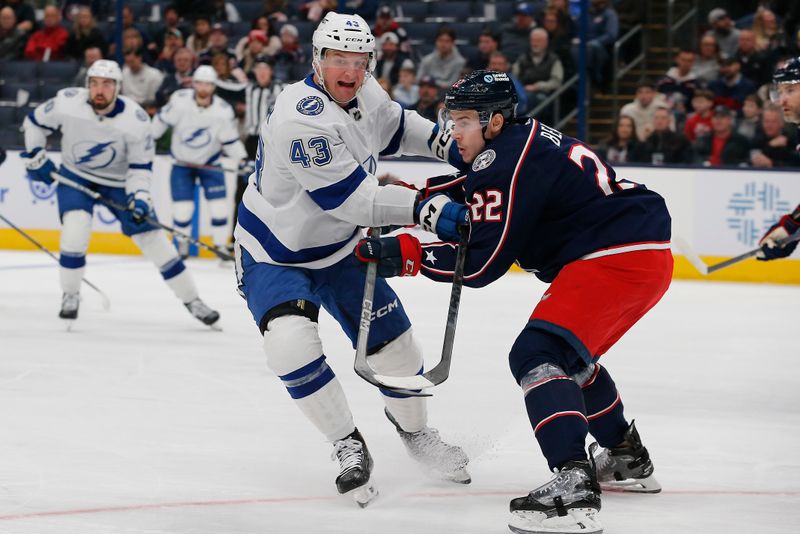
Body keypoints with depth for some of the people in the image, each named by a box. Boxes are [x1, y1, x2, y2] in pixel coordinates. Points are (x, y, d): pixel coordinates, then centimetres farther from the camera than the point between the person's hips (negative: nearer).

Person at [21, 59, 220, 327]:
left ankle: (191, 300, 10)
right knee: (76, 226, -26)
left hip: (119, 181, 0)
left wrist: (139, 197, -27)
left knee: (152, 237, -3)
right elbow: (34, 122, -3)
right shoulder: (67, 102, -21)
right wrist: (35, 158, -3)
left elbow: (141, 166, -14)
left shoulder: (136, 119, -23)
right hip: (75, 175, 0)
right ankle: (70, 295, -5)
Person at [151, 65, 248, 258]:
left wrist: (241, 159, -20)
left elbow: (230, 139, -8)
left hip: (210, 164, 1)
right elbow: (162, 121, -5)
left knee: (219, 206, -8)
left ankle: (222, 247, 7)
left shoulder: (223, 111, -18)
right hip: (182, 162, -1)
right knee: (182, 208, -5)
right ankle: (182, 244, 21)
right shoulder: (179, 100, -21)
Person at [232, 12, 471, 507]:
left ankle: (413, 428, 37)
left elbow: (395, 126, 16)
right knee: (292, 342, -30)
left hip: (338, 249, 7)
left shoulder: (364, 93, -8)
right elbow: (353, 199, -34)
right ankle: (350, 447, -12)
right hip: (273, 254, -7)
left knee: (393, 340, 7)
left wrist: (449, 144, 1)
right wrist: (427, 209, -37)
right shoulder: (302, 118, -34)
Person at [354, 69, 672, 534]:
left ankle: (574, 488, -33)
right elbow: (479, 192, 33)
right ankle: (628, 460, 41)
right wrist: (417, 194, 19)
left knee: (537, 355, -18)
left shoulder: (510, 161, -14)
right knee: (569, 354, 27)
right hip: (647, 255, 11)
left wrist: (406, 255, -9)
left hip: (617, 259, -11)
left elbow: (480, 264, -14)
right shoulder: (526, 140, 15)